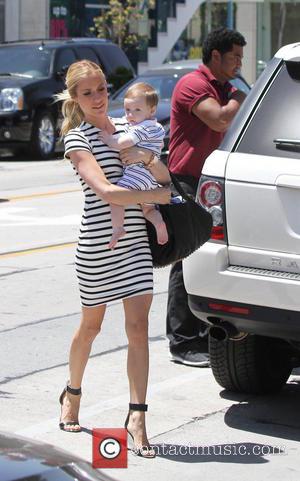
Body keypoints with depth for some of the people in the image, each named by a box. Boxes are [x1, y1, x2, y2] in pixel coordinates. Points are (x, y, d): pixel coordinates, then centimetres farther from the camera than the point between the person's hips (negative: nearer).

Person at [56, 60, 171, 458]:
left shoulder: (126, 127, 10)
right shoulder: (78, 139, -8)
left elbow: (165, 177, 8)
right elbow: (104, 191, -21)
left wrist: (147, 155, -13)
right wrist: (157, 196, -15)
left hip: (134, 242, 4)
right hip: (97, 245, -4)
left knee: (138, 327, -5)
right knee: (91, 325, 13)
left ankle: (137, 416, -5)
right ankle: (72, 394, 38)